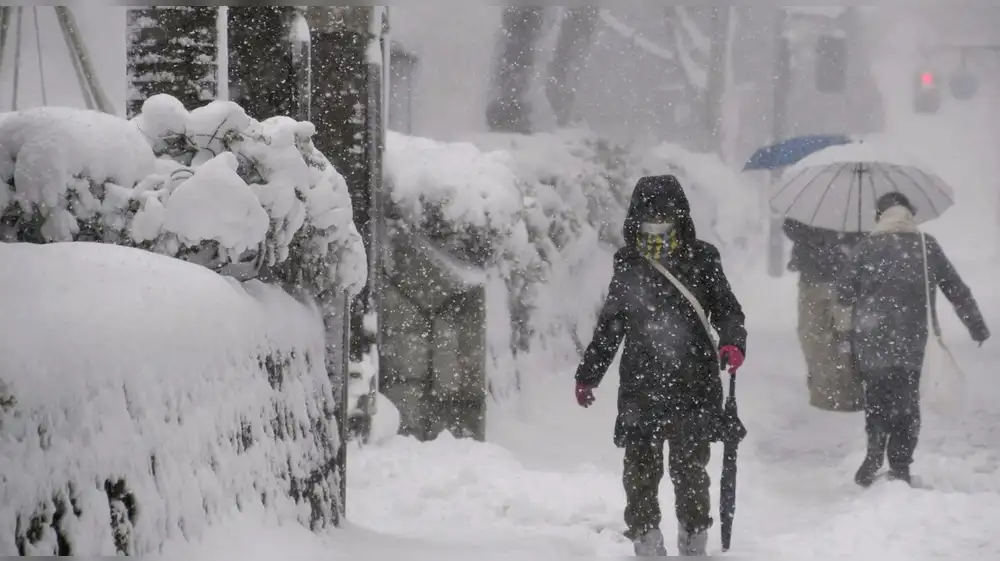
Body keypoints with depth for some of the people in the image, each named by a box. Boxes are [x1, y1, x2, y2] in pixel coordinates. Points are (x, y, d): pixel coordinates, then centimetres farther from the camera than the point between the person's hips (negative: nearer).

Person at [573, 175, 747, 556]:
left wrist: (732, 341, -18)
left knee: (689, 467, 2)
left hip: (692, 385, -2)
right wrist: (588, 374, 20)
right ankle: (647, 543, 8)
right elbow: (609, 326, 18)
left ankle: (693, 543, 13)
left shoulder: (701, 261, 3)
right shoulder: (629, 267, 11)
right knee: (640, 467, 1)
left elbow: (726, 307, 3)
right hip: (640, 386, 2)